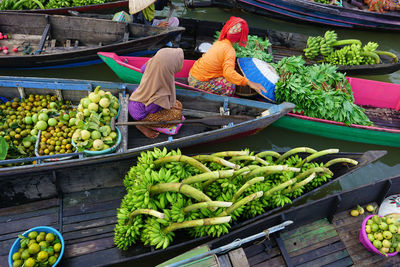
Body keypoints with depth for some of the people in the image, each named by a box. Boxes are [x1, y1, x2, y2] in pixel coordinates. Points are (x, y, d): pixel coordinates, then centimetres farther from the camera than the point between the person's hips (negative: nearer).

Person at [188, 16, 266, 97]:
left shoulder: (220, 42, 6)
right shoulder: (230, 51, -19)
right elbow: (229, 73, -35)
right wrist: (249, 83, -41)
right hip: (198, 83, -9)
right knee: (230, 86, -17)